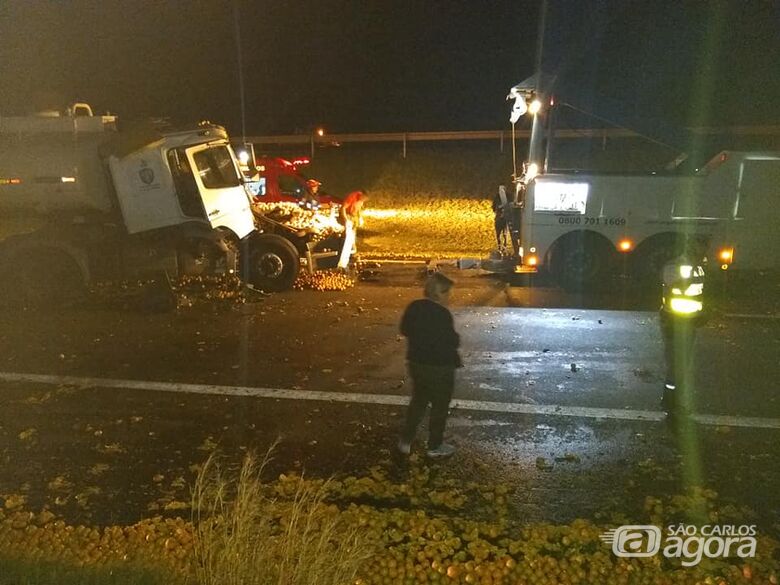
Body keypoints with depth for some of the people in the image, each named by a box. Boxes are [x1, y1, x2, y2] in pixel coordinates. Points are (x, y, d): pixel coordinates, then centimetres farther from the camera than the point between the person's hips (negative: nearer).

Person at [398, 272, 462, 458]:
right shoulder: (442, 314, -23)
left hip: (417, 363, 7)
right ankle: (435, 446, 23)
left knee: (417, 402, 22)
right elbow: (453, 342, -20)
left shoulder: (413, 307, -2)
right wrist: (454, 338, 0)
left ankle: (405, 441, 26)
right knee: (439, 406, 11)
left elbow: (405, 330, 9)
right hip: (439, 367, -7)